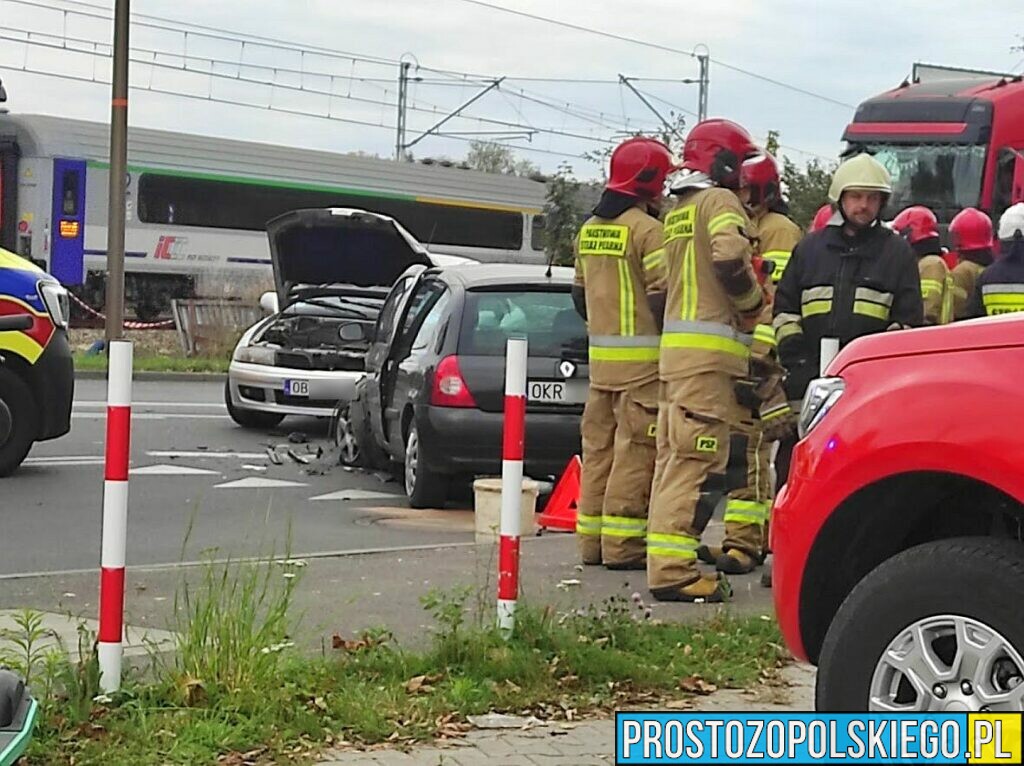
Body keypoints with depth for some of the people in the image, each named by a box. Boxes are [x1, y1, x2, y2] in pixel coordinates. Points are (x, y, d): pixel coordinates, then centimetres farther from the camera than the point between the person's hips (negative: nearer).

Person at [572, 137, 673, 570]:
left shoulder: (589, 229, 13)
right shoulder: (647, 229, -12)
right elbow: (663, 293, -16)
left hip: (601, 355, 8)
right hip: (641, 356, -8)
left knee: (599, 445, 11)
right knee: (635, 452, -6)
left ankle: (593, 539, 15)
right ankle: (623, 545, -6)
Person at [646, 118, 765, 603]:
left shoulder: (677, 212, 23)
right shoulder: (719, 202, -5)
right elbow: (730, 260, -20)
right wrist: (753, 304, -4)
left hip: (675, 345, 9)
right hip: (709, 349, -9)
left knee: (675, 457, 12)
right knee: (699, 460, -11)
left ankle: (666, 561, 15)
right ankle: (673, 569, -15)